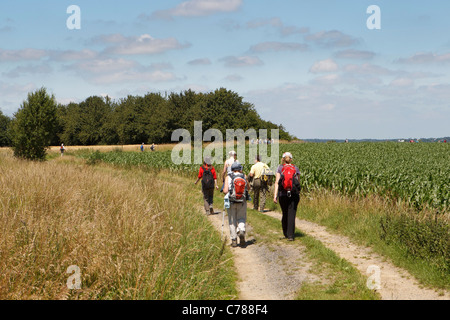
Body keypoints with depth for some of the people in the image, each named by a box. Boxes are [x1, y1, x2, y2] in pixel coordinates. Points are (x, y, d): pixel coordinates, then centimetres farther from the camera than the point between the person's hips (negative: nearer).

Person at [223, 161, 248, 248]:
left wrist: (224, 189, 10)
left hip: (231, 202, -1)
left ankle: (234, 240, 11)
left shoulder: (228, 177, -5)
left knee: (232, 221, 10)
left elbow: (225, 191, -12)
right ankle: (242, 231, -17)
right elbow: (248, 188, 10)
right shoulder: (244, 177, -1)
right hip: (242, 202, 1)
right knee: (242, 219, 14)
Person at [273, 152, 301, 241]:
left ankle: (286, 233, 27)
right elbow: (298, 182, 12)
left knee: (285, 214, 16)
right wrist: (298, 192, 28)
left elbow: (277, 182, -8)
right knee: (291, 214, -2)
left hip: (283, 194, 0)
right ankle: (290, 235, -10)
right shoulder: (296, 168, 5)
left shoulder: (280, 168, 1)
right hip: (294, 194, 0)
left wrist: (275, 195, -11)